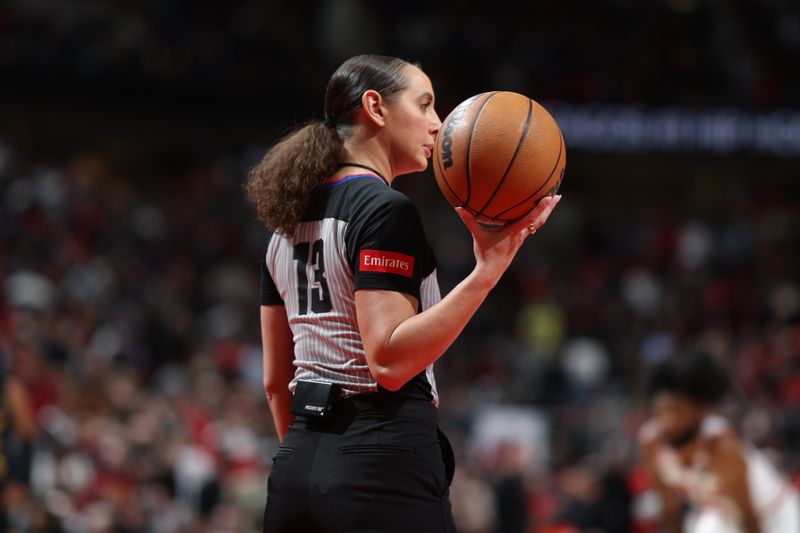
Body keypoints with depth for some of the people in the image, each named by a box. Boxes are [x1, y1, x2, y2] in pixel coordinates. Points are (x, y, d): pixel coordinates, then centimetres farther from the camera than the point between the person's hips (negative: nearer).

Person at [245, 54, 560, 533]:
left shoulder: (289, 221, 16)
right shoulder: (386, 211, -9)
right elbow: (389, 360, -18)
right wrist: (488, 269, -21)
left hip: (297, 467, 9)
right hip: (386, 466, -9)